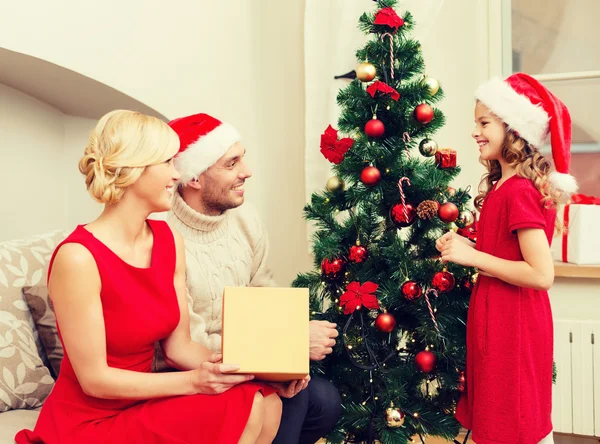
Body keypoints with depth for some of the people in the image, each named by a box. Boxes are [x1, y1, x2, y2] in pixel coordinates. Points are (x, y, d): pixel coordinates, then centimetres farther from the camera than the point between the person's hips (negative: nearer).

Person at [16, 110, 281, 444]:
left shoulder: (170, 241, 0)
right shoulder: (78, 257, -22)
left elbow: (179, 345, 2)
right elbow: (94, 379, -19)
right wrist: (193, 381, -23)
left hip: (143, 401, 7)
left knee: (266, 402, -11)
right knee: (245, 411, -20)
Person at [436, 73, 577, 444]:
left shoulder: (518, 192, -21)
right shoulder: (503, 185, 8)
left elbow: (541, 274, -25)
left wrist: (472, 256, -20)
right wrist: (464, 247, 2)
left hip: (513, 326, -9)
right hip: (500, 321, 9)